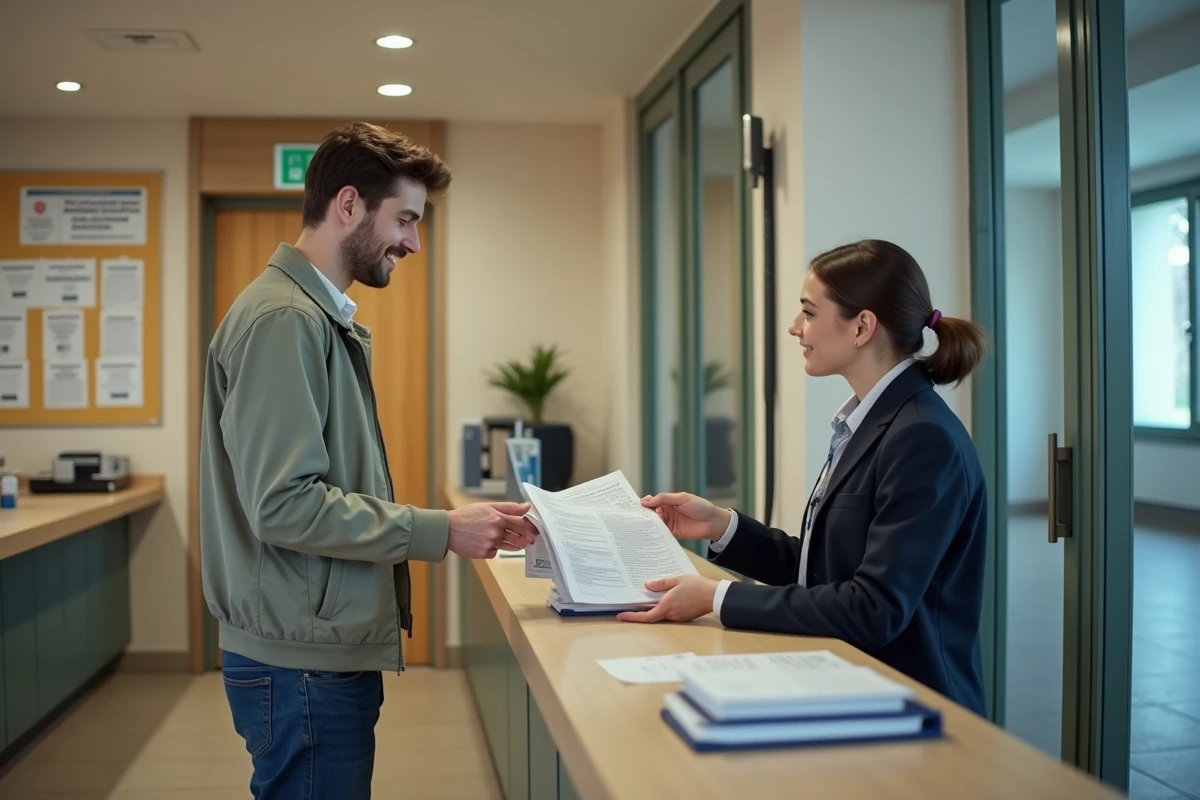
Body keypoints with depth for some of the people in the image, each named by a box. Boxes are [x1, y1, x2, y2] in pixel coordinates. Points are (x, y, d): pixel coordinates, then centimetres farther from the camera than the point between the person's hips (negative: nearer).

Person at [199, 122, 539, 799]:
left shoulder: (325, 318, 13)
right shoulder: (283, 320, -17)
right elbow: (284, 505, -23)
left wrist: (469, 526, 6)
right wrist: (441, 532, -18)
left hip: (331, 651, 10)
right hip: (304, 665, -10)